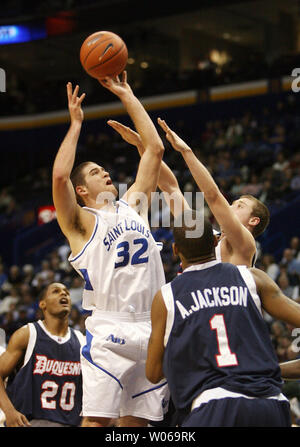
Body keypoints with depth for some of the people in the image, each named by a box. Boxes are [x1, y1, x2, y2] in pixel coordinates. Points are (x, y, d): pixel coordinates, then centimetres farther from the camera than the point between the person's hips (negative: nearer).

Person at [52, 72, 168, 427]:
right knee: (97, 419, -12)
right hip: (110, 330, -5)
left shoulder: (133, 205, 20)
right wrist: (75, 124, -4)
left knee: (136, 420, 6)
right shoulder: (81, 222, 4)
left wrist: (127, 96, 20)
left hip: (152, 329, 5)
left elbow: (155, 149, 20)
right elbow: (59, 176, -15)